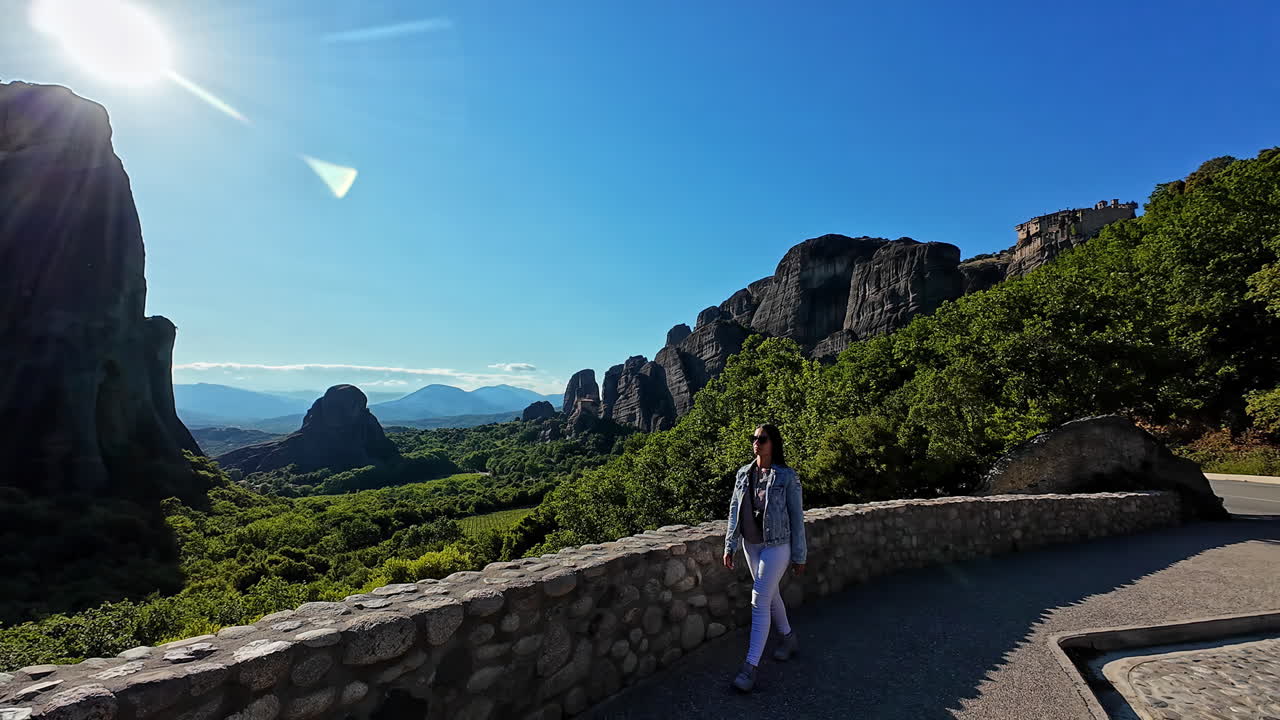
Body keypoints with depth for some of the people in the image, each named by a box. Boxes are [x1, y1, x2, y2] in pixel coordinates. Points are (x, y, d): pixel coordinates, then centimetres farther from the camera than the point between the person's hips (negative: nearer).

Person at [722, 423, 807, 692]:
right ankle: (789, 638, 44)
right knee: (770, 595, 20)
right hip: (751, 544, 6)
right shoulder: (743, 473, 1)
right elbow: (735, 509, 5)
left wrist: (799, 557, -4)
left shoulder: (786, 476, -12)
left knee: (759, 601, -8)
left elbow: (796, 517, -7)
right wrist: (730, 546, 4)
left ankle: (750, 666, -2)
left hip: (776, 546, -5)